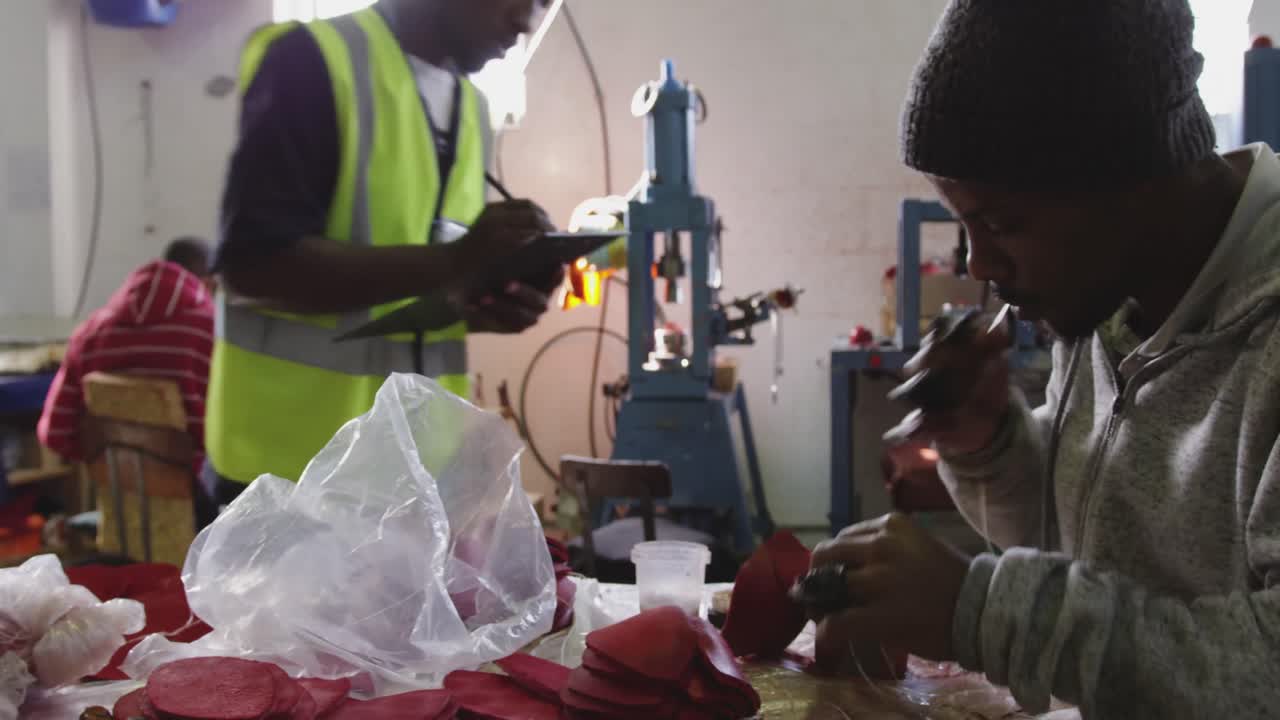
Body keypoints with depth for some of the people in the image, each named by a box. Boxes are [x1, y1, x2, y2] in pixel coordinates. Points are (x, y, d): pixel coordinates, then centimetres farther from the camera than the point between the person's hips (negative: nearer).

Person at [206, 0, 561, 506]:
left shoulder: (471, 107, 13)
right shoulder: (311, 60, -9)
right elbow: (253, 261, -17)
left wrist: (486, 306, -4)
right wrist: (452, 261, -24)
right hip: (298, 454, -7)